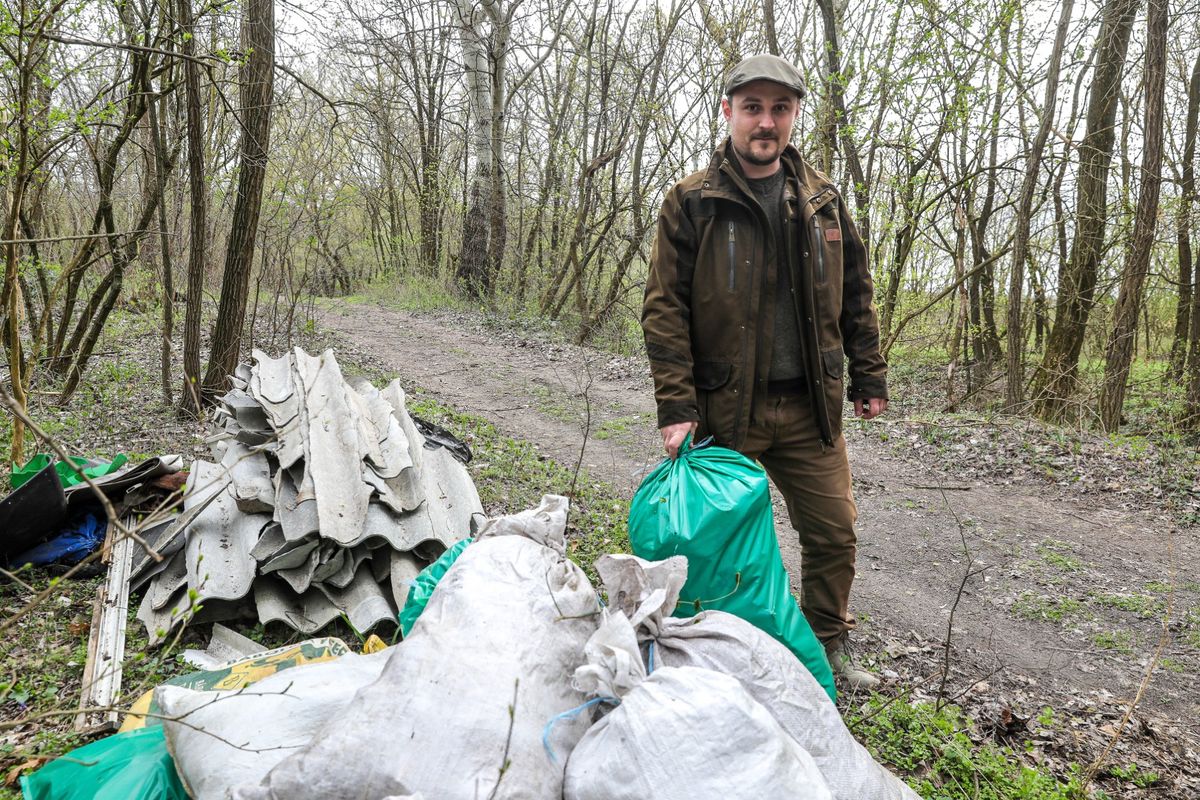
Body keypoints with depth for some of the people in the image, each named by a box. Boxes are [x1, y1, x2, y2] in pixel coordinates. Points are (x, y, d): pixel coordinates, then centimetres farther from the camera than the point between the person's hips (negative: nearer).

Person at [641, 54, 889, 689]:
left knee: (834, 531, 10)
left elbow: (856, 295, 14)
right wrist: (675, 406, -15)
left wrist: (869, 377, 10)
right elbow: (665, 308, -9)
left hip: (810, 406, 4)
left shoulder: (822, 201, 7)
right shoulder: (691, 202, -5)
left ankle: (829, 645, 32)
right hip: (726, 409, -3)